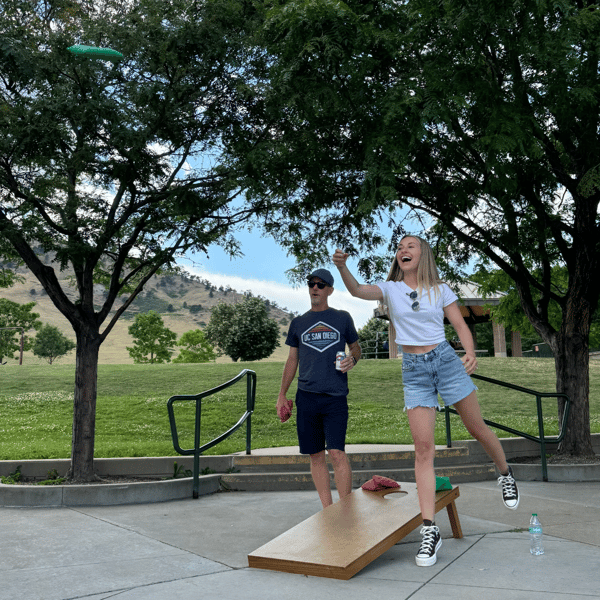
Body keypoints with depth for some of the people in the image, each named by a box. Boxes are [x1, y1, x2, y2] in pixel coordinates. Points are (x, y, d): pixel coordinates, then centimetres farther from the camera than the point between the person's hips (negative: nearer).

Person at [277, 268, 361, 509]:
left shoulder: (342, 318, 9)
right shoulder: (298, 323, 13)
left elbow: (355, 347, 19)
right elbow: (292, 360, 17)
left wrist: (352, 358, -5)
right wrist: (282, 395, 12)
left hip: (335, 397, -2)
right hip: (306, 397, 2)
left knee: (336, 452, -12)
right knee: (316, 455, 5)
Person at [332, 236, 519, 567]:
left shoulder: (440, 289, 5)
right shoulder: (391, 289, 4)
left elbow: (461, 326, 2)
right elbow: (357, 290, -14)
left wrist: (470, 352, -19)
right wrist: (342, 267, -34)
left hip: (445, 361, 0)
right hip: (414, 371, 0)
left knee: (478, 429, 11)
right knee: (423, 448, -7)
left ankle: (505, 474, 43)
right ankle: (430, 529, -6)